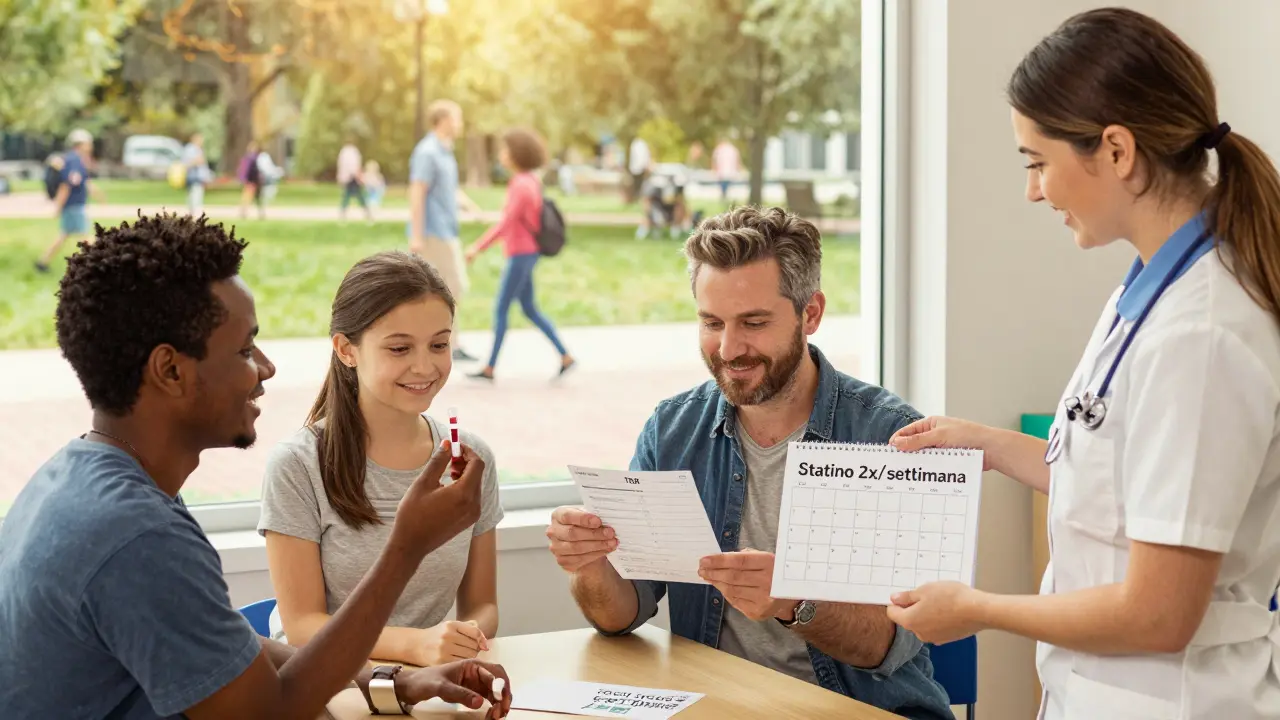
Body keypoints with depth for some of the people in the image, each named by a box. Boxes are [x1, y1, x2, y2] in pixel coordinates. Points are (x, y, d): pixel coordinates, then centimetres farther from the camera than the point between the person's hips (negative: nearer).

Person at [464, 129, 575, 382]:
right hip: (525, 253, 10)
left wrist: (478, 248, -21)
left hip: (521, 255, -10)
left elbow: (506, 223, -24)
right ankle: (565, 356, 12)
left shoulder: (521, 185, -20)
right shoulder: (530, 181, 10)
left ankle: (490, 367, 4)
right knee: (529, 309, 13)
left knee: (500, 309, -2)